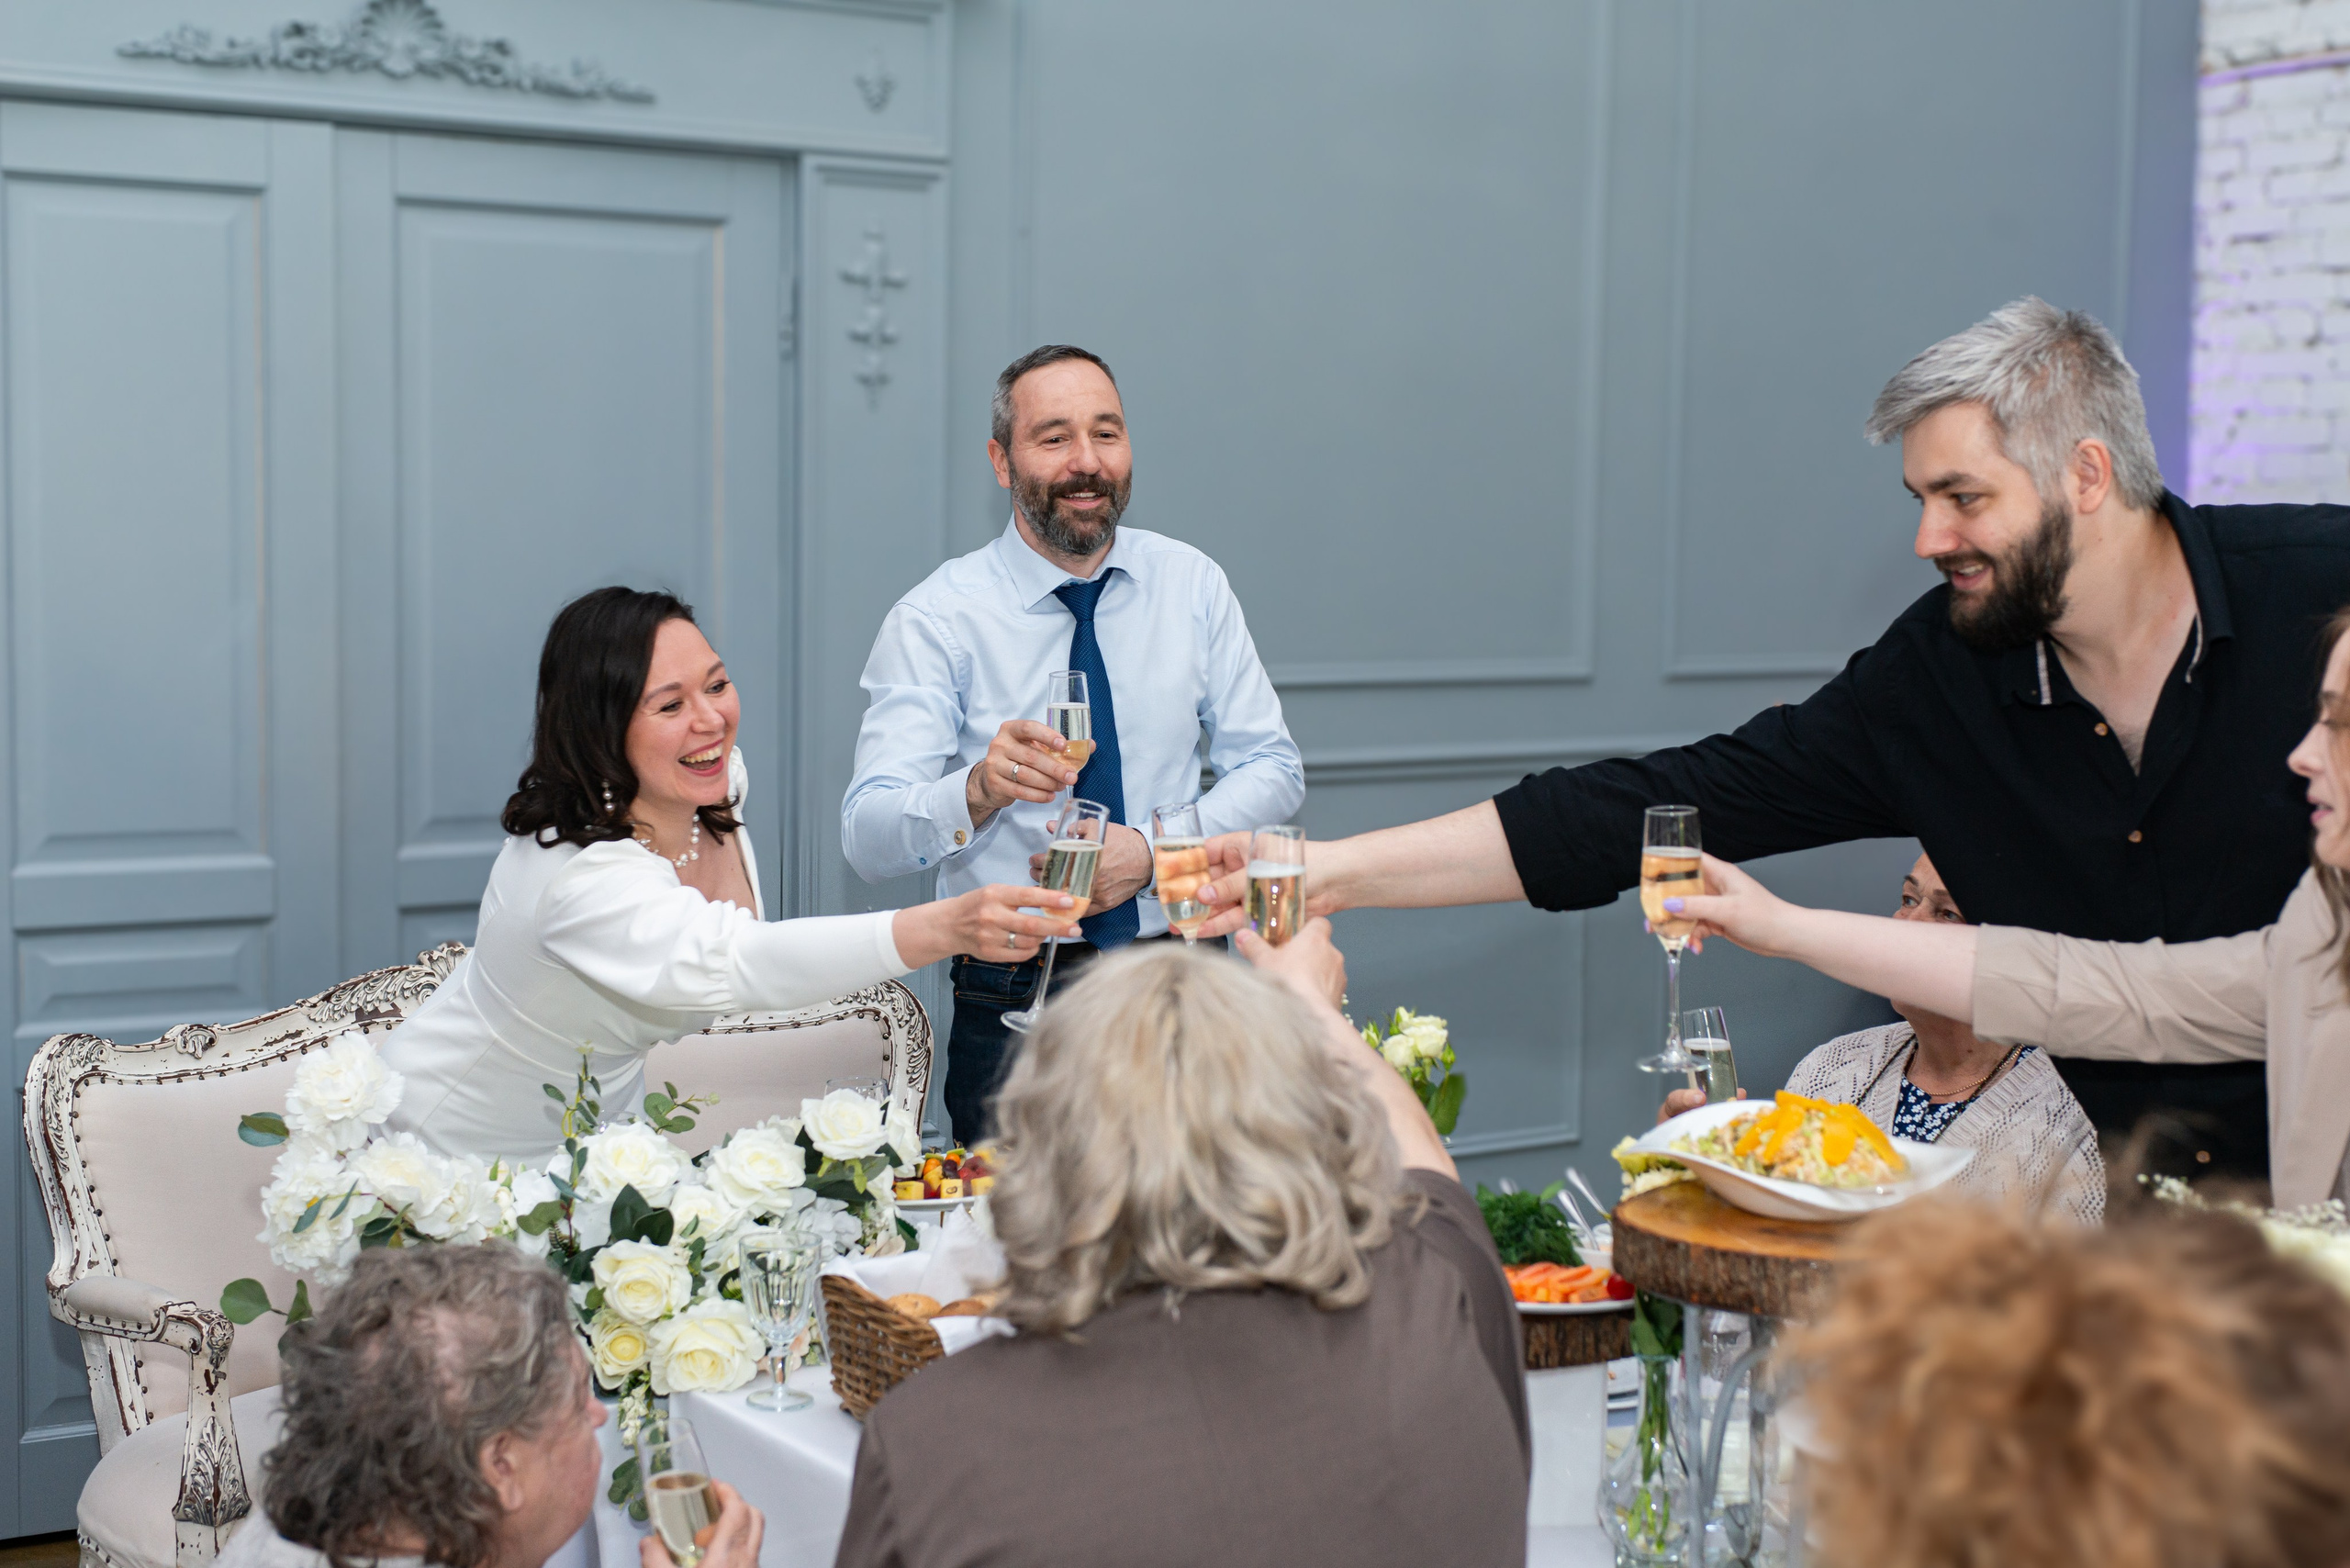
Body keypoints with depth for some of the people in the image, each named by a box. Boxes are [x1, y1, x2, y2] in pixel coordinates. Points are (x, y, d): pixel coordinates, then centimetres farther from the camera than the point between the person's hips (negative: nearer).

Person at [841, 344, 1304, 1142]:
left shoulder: (1192, 584, 4)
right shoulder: (935, 618, -7)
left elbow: (1272, 769, 4)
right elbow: (867, 838, -16)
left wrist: (1152, 849, -13)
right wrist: (979, 789, -37)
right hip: (1016, 1007, -3)